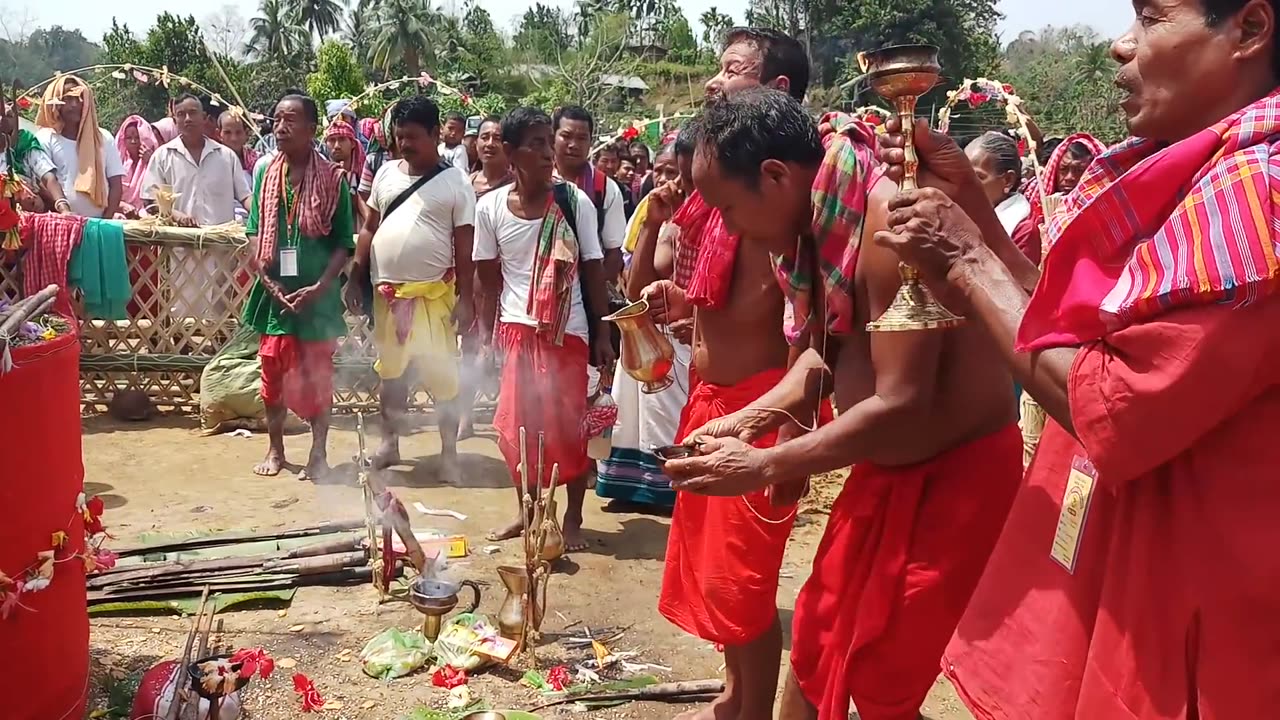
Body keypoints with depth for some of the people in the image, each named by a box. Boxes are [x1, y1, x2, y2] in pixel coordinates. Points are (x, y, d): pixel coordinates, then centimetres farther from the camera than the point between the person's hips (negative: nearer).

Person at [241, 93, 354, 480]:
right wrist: (268, 281, -7)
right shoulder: (266, 172, 4)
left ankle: (318, 453, 19)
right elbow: (255, 232, 5)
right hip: (274, 290, 3)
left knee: (317, 373, 6)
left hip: (317, 294, -3)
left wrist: (319, 288, -15)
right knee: (273, 369, 11)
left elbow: (344, 244, -5)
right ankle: (275, 449, 26)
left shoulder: (332, 178, -5)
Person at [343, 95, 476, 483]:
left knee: (441, 374, 0)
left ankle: (449, 451, 11)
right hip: (386, 292, 4)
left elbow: (464, 244, -4)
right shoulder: (386, 173, 8)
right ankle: (389, 442, 28)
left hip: (433, 293, -4)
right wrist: (355, 280, 8)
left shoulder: (455, 181, -3)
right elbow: (369, 229, 13)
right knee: (390, 371, 14)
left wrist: (465, 297, -9)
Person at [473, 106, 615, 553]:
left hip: (567, 332, -2)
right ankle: (527, 511, 26)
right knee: (517, 426, 7)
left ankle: (573, 518, 19)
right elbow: (491, 282, 5)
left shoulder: (575, 202, -6)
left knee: (568, 426, 4)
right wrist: (486, 336, 3)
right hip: (516, 331, 2)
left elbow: (594, 271, -1)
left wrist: (603, 333, -3)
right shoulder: (490, 207, -2)